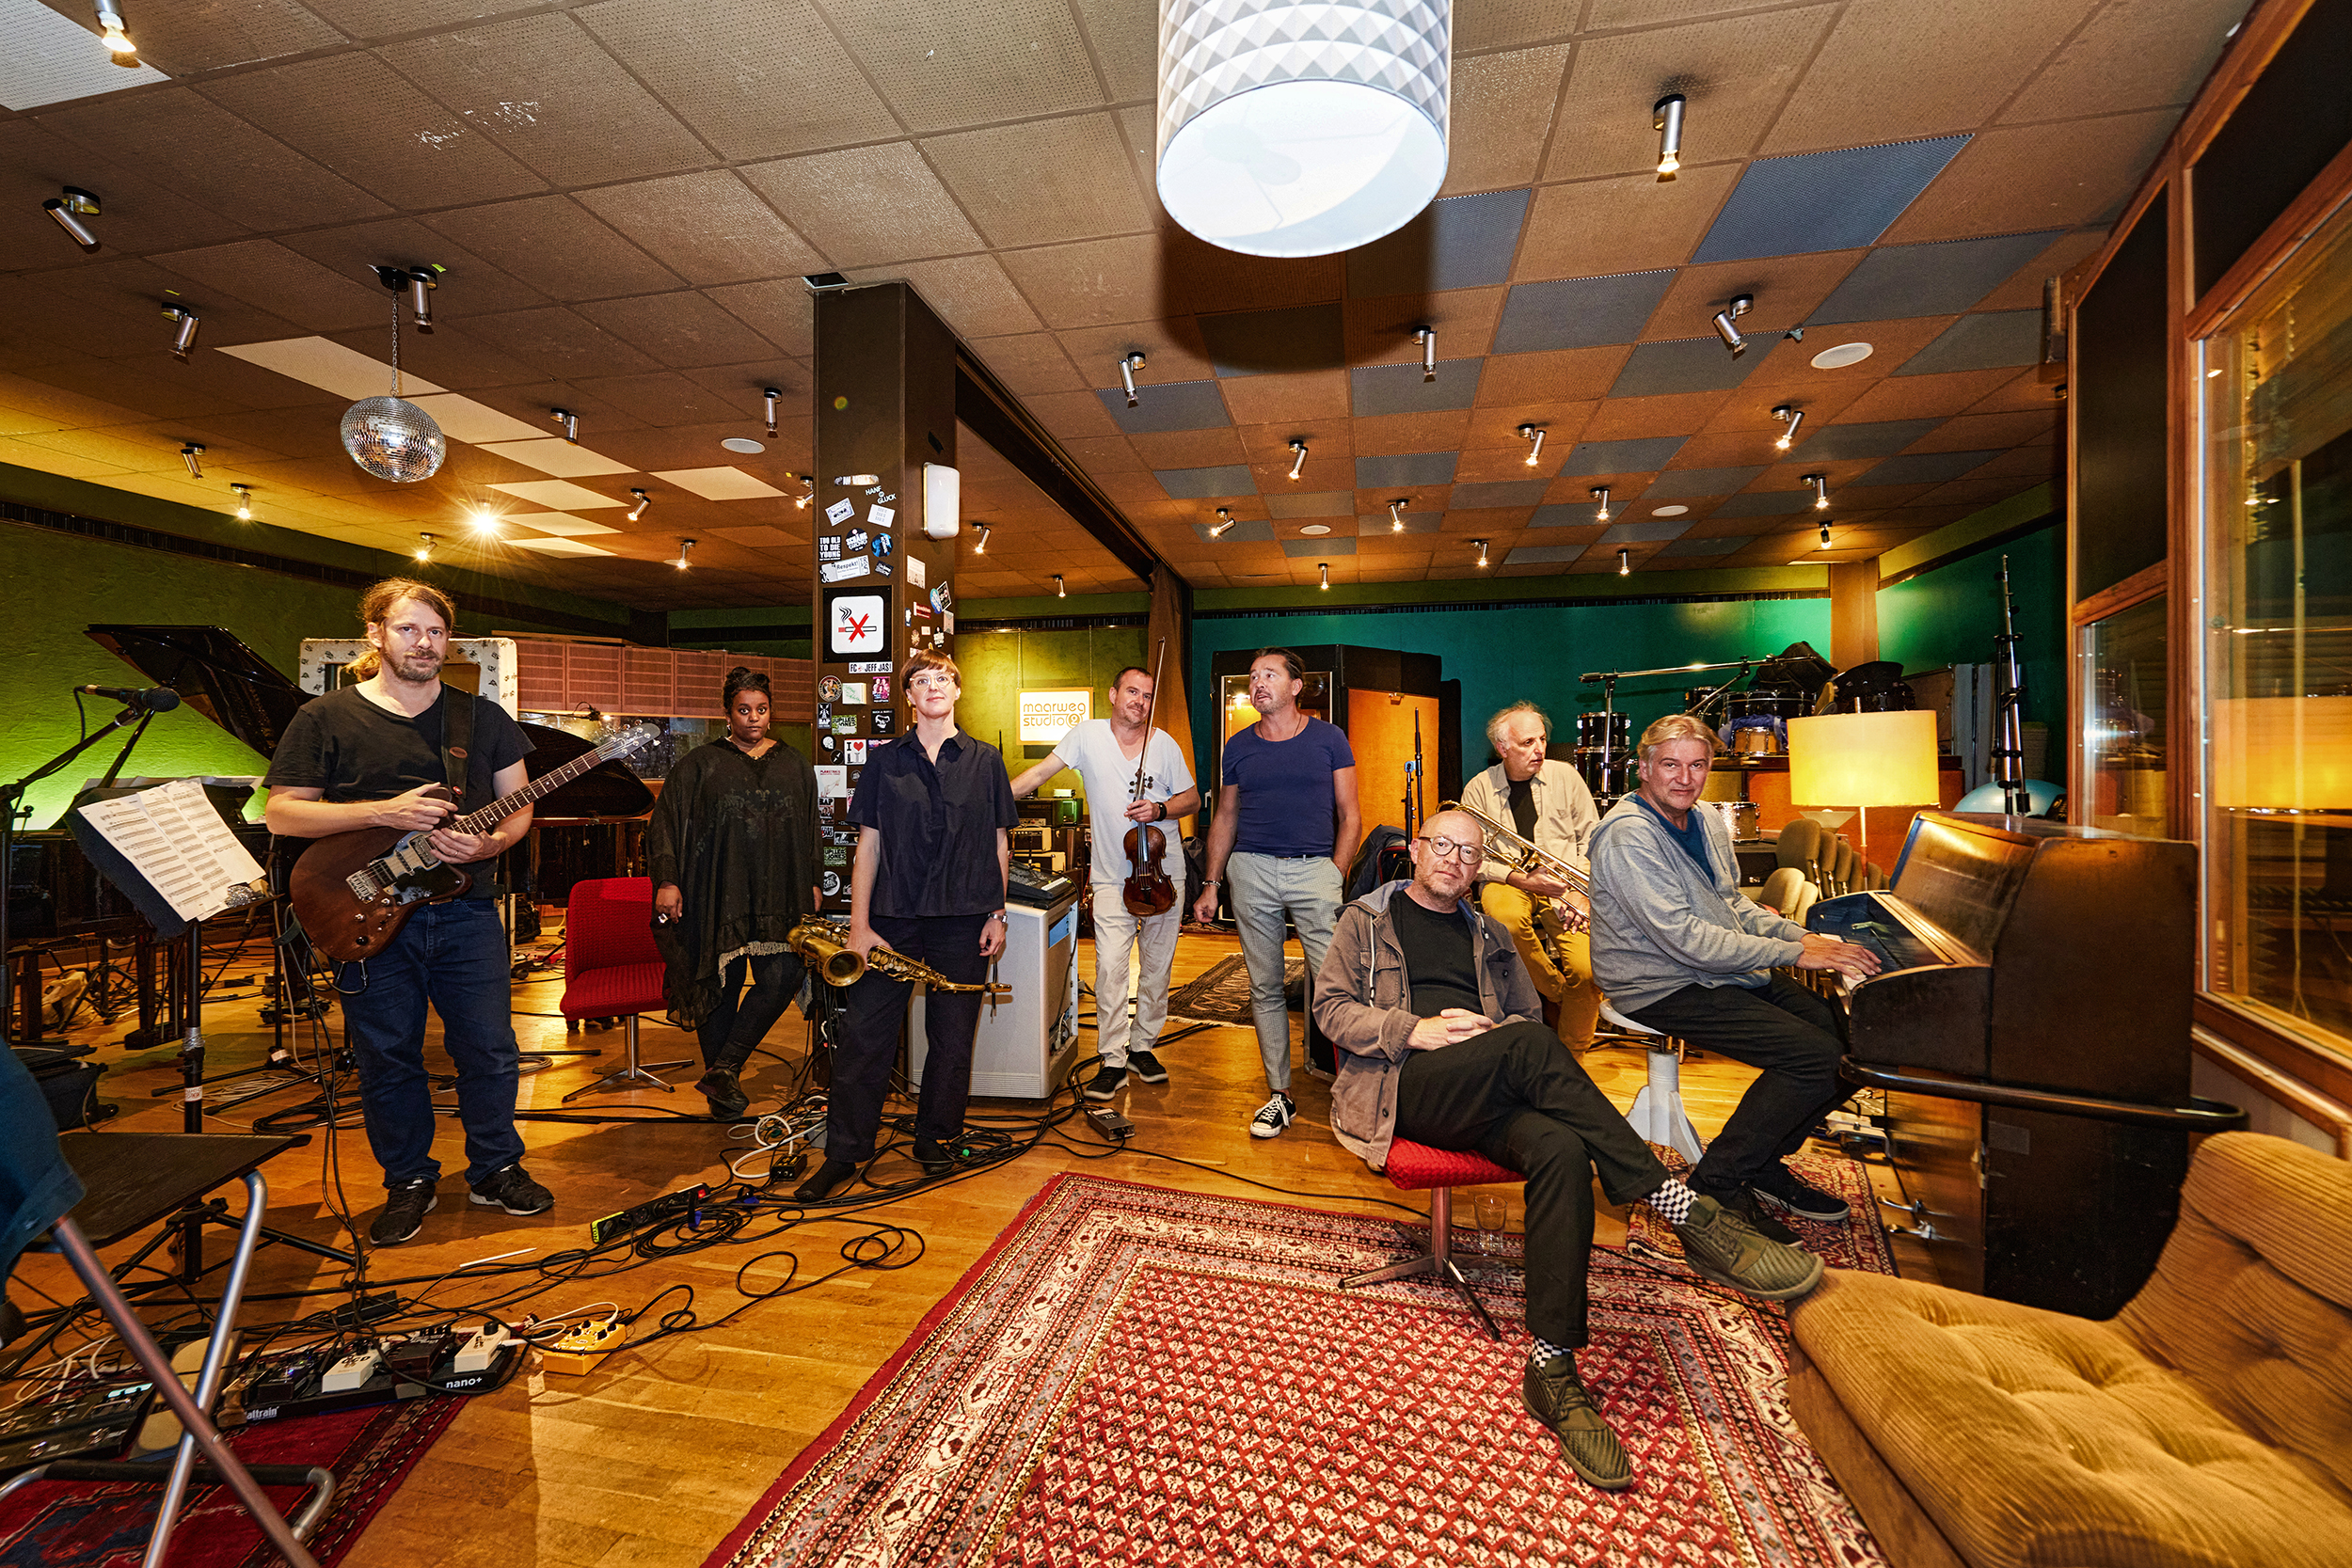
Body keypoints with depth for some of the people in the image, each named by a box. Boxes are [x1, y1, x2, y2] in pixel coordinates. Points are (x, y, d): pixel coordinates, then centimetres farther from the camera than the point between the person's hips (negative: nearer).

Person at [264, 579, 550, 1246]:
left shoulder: (482, 717, 7)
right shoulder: (324, 718, 2)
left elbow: (519, 806, 8)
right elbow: (282, 813, -2)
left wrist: (489, 844, -12)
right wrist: (382, 812, -17)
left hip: (464, 912, 1)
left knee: (489, 1051, 6)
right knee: (387, 1062, 10)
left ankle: (496, 1167, 24)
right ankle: (409, 1181, 28)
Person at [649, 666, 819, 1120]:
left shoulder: (795, 765, 13)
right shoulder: (700, 764, 6)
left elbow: (811, 828, 18)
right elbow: (665, 822, 2)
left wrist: (813, 882, 14)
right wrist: (666, 880, -7)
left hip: (779, 895, 2)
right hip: (717, 894, -2)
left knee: (782, 977, -14)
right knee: (721, 984, 4)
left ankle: (723, 1068, -1)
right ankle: (723, 1091, 17)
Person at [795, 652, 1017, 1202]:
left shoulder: (985, 761, 6)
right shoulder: (884, 760, 5)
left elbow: (999, 844, 8)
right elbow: (868, 845, 4)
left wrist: (997, 914, 2)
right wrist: (859, 923, -3)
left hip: (962, 921, 0)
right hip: (893, 917, 0)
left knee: (952, 1040, 8)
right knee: (863, 1033, 1)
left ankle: (936, 1142, 27)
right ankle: (843, 1152, 17)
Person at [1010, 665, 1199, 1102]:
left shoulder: (1165, 744, 1)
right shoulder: (1087, 734, -2)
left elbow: (1192, 800, 7)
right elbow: (1040, 772, -3)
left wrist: (1159, 809, -12)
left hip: (1165, 874, 2)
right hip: (1113, 878, -2)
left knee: (1158, 967, 11)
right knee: (1110, 968, -8)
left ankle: (1143, 1046, 27)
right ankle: (1112, 1061, 4)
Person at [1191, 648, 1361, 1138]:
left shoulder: (1328, 739, 6)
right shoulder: (1238, 747, 12)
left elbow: (1349, 815, 7)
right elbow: (1225, 818, 17)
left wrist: (1336, 876, -3)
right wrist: (1210, 884, 12)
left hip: (1315, 869, -2)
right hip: (1251, 871, 3)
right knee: (1265, 988, 6)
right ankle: (1280, 1093, 17)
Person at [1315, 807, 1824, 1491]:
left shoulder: (1490, 937, 27)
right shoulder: (1367, 920, 13)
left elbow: (1528, 1013, 23)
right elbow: (1331, 1007, 3)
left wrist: (1499, 1039, -3)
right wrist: (1416, 1030, -13)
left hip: (1486, 1097, 4)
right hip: (1405, 1088, -4)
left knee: (1561, 1150, -31)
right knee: (1529, 1044, -32)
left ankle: (1552, 1370, -28)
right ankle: (1684, 1211, -30)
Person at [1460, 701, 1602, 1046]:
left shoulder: (1565, 776, 7)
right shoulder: (1479, 789, 2)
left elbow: (1592, 839, 8)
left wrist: (1583, 892, -8)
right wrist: (1523, 879, -18)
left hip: (1565, 884, 1)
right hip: (1507, 883, -1)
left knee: (1587, 971, -22)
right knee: (1506, 916, -38)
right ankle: (1557, 994, -11)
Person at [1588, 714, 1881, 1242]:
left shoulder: (1706, 823, 12)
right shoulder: (1629, 834, -20)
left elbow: (1733, 904, 19)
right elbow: (1684, 939, -24)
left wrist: (1804, 935, 1)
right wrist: (1794, 953, -19)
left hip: (1725, 972, 9)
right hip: (1662, 989, -9)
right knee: (1817, 1055, -19)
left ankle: (1764, 1162, 16)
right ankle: (1718, 1181, -3)